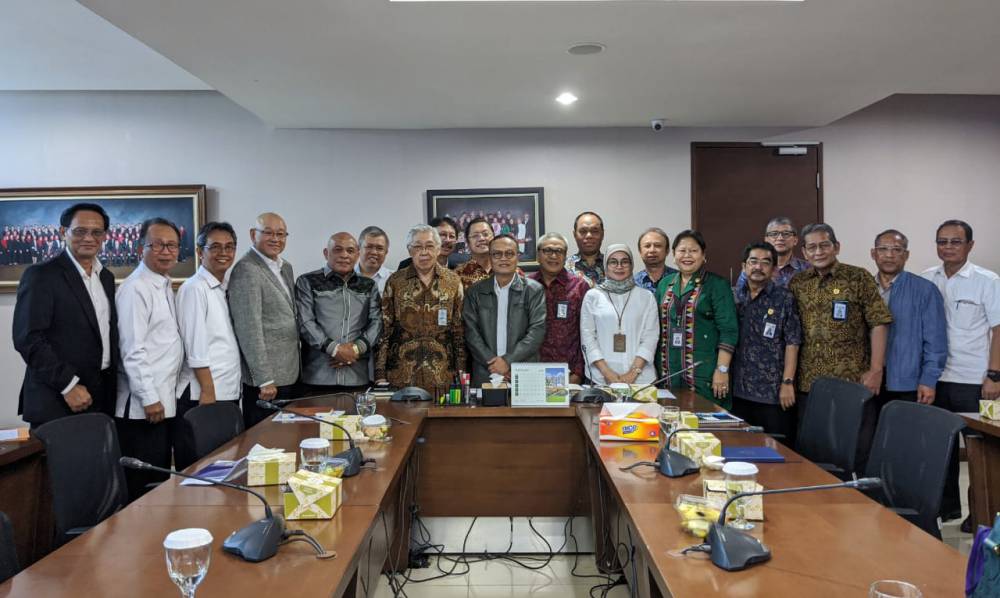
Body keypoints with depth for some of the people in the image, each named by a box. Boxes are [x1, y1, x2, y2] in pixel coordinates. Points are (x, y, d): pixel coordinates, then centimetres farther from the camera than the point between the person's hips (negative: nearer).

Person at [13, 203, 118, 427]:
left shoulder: (106, 277, 13)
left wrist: (114, 385, 9)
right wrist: (68, 385, -17)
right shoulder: (40, 275, -8)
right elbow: (28, 338, -14)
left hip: (103, 398, 6)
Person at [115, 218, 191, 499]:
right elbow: (133, 350, -17)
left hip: (172, 397, 8)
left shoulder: (165, 286, 13)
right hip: (145, 402, -8)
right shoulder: (135, 288, -13)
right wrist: (149, 399, -18)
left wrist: (180, 386, 13)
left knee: (163, 477, 15)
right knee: (145, 485, 1)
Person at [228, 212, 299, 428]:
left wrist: (294, 370, 15)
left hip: (289, 376, 8)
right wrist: (264, 380, -18)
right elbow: (249, 329, -17)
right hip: (266, 380, -8)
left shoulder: (286, 267, 14)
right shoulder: (246, 269, -13)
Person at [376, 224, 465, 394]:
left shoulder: (453, 281, 5)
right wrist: (380, 375, -2)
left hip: (442, 376, 1)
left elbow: (460, 332, 6)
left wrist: (461, 374, 2)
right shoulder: (395, 281, 3)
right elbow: (384, 329, 3)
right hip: (402, 375, 0)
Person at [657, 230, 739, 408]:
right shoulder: (665, 284, 12)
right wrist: (657, 367, 11)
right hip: (669, 371, 4)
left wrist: (722, 370, -14)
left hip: (704, 372, -4)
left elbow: (728, 330, -7)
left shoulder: (717, 285, -2)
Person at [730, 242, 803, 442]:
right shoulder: (735, 297, 8)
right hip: (739, 390, 4)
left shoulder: (784, 299, -3)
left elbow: (792, 343, -5)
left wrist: (788, 382, -11)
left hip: (773, 393, -3)